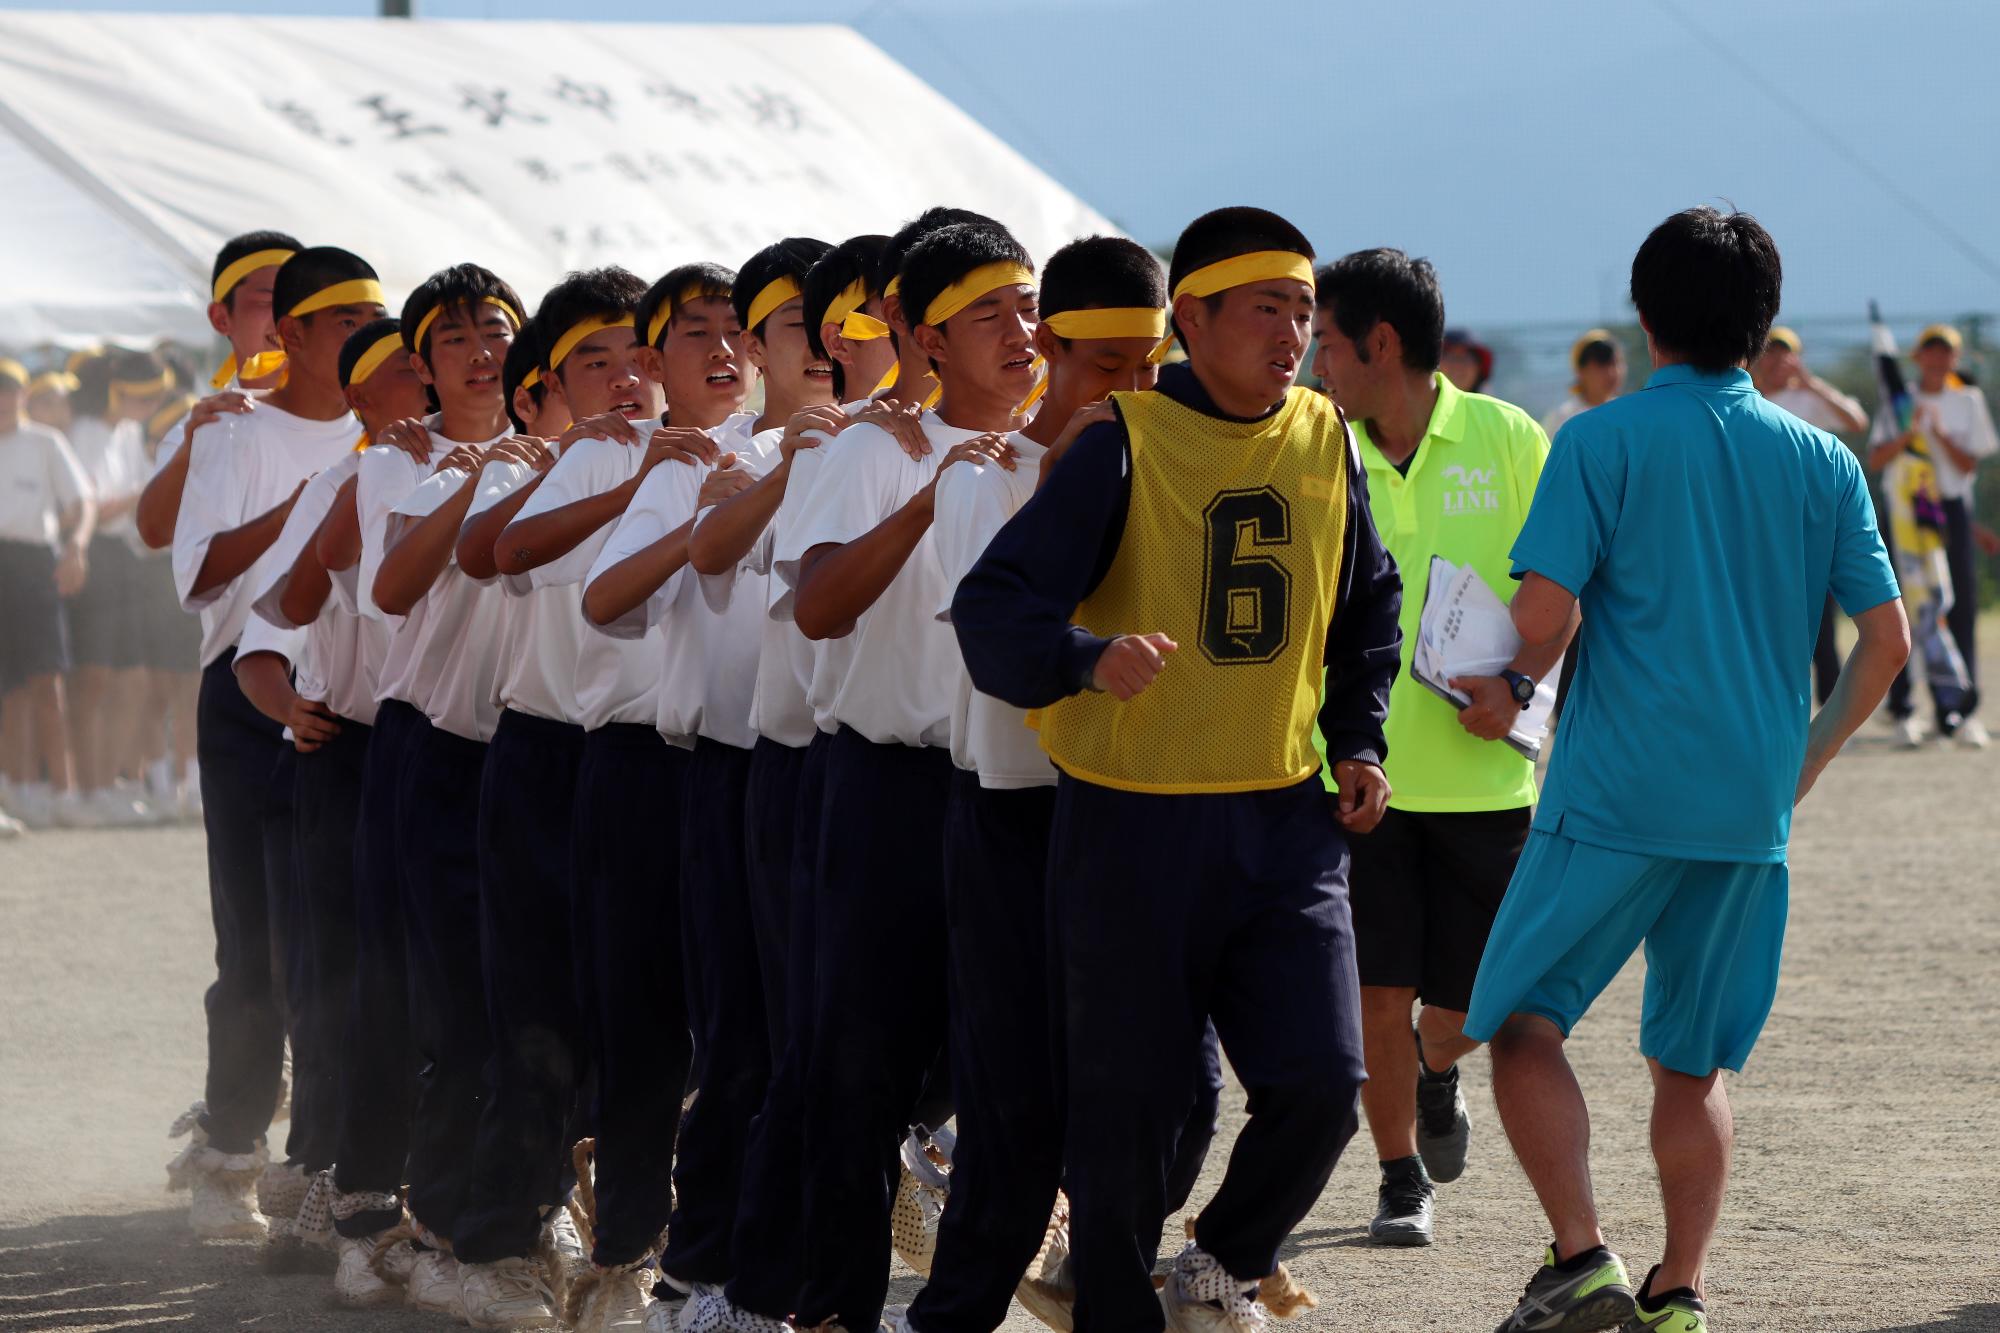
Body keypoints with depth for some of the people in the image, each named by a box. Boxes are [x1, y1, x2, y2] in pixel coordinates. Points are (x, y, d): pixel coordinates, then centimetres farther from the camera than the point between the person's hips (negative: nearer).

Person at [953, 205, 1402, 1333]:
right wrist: (1090, 659, -35)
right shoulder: (1125, 444, -10)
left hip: (1286, 818, 4)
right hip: (1133, 818, -4)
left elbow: (1368, 608, 24)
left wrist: (1359, 742, 12)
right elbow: (994, 606, -17)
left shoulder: (1327, 442, 7)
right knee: (1127, 1105, 2)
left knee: (1321, 1080, -7)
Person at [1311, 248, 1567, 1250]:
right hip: (1362, 768, 1)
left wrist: (1519, 679, -14)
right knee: (1379, 995, -3)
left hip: (1482, 771, -1)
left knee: (1471, 997, 5)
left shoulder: (1507, 440, -3)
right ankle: (1404, 1184, 14)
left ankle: (1438, 1074, 39)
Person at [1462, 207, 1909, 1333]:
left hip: (1617, 795, -4)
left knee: (1522, 1022, 3)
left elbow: (1545, 615, -14)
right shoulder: (1822, 460, 7)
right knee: (1692, 1061, 13)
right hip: (1753, 813, 4)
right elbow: (1887, 638, 5)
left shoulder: (1604, 442, -4)